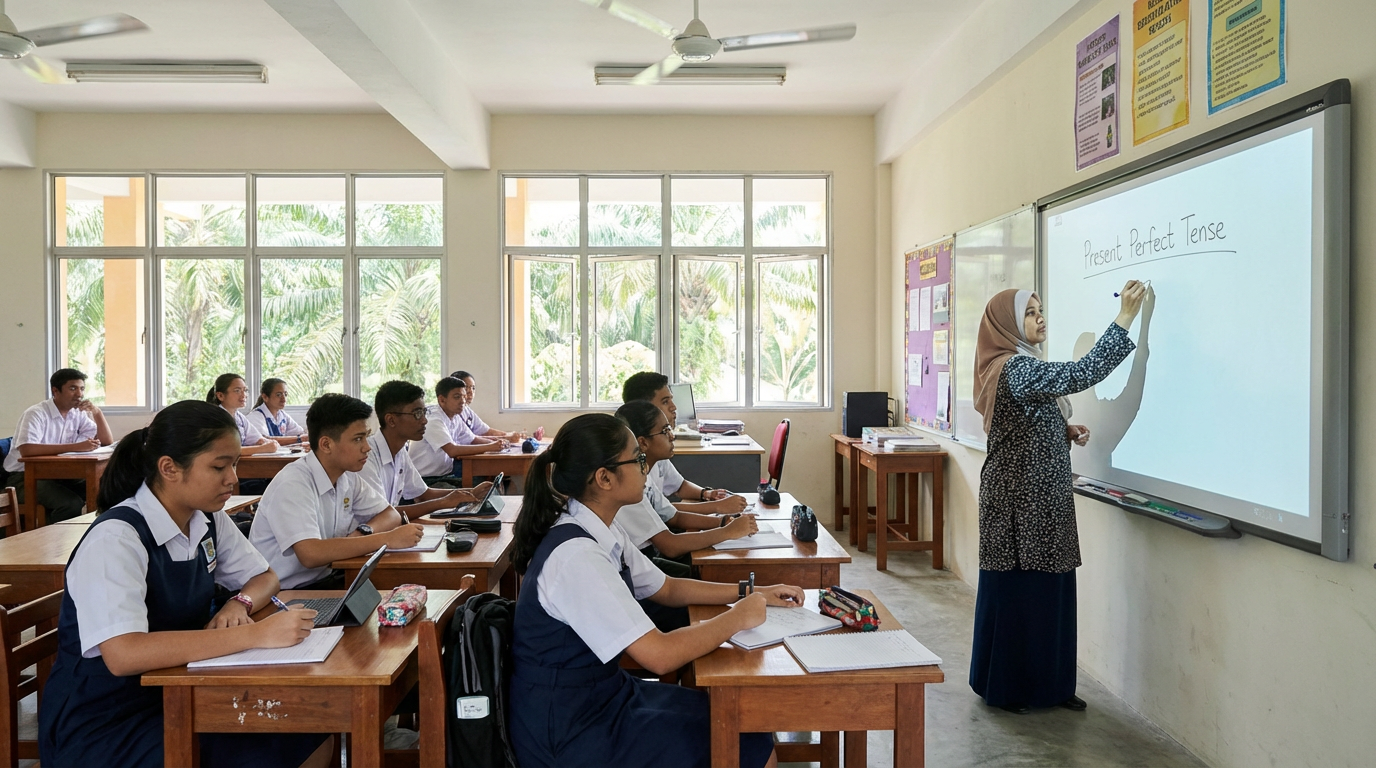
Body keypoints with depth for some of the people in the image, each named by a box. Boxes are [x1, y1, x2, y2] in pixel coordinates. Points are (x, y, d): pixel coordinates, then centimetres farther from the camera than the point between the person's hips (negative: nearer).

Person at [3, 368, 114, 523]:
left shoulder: (78, 414, 6)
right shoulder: (37, 413, -16)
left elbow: (108, 442, 6)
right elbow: (26, 450, -32)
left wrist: (97, 413, -8)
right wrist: (75, 447, -35)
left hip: (58, 475, 7)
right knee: (71, 503, -32)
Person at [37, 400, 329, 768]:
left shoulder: (208, 520, 0)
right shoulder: (114, 539, -23)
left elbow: (265, 578, 13)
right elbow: (123, 655, -35)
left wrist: (239, 604, -11)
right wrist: (254, 634, -37)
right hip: (101, 724, -7)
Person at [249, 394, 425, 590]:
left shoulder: (348, 476, 1)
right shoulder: (293, 484, -21)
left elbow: (391, 515, 9)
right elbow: (310, 554, -32)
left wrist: (363, 532, -13)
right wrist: (388, 539, -29)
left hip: (325, 578, 7)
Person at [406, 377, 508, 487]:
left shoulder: (455, 418, 7)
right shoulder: (433, 419, -19)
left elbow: (473, 440, 20)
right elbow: (452, 451, -30)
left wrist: (496, 443, 0)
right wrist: (489, 447, -27)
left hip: (446, 476, 9)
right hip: (426, 480, -8)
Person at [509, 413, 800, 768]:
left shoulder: (602, 532, 0)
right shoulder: (576, 555, -27)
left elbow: (667, 589, 15)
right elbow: (660, 655, -28)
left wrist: (749, 592, 6)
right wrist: (737, 618, -14)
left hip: (600, 693, 8)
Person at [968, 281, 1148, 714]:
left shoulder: (1023, 366, 14)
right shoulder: (1014, 369, -18)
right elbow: (1082, 374, -28)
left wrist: (1066, 432, 4)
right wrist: (1125, 317, -24)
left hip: (1043, 498, 10)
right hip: (1018, 500, -10)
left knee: (1050, 589, 13)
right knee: (1016, 590, 2)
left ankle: (1050, 683, 25)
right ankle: (1005, 688, 16)